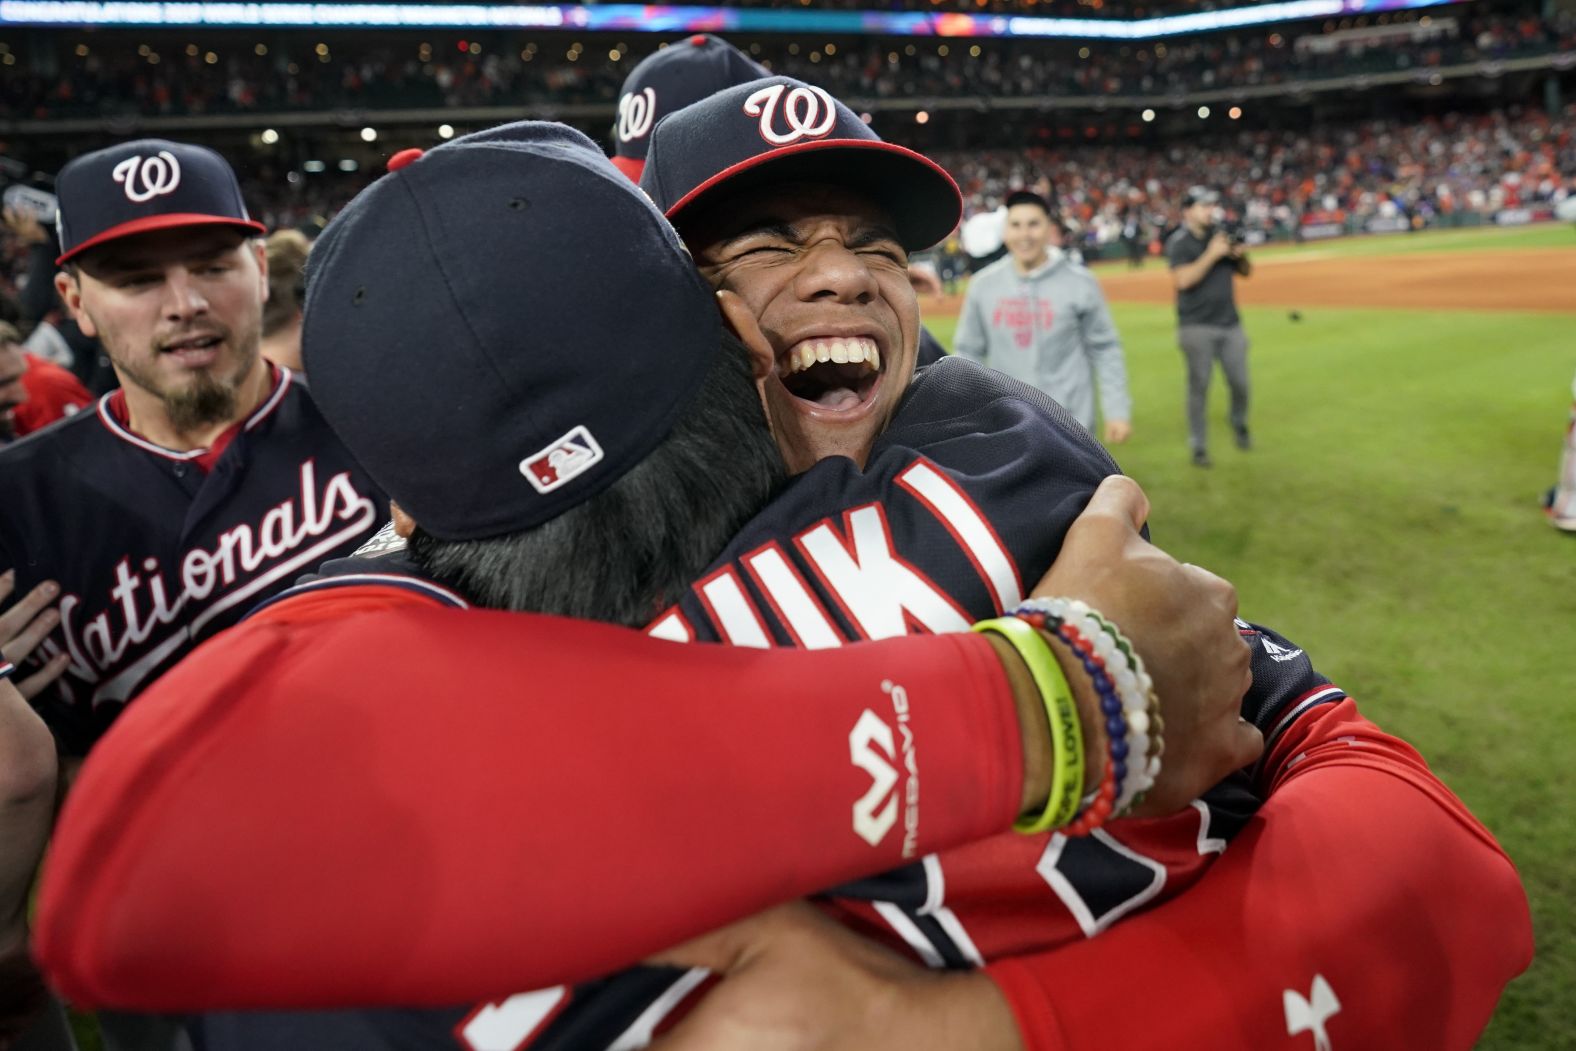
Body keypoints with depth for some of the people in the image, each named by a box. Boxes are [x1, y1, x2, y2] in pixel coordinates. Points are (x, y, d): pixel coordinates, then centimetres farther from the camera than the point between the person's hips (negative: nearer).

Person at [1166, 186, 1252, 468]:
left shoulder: (1222, 235, 11)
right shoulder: (1179, 243, -5)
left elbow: (1246, 271, 16)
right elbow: (1182, 280, -19)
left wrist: (1240, 255, -4)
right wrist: (1212, 255, -20)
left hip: (1230, 324, 5)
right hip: (1197, 326, -5)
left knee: (1240, 382, 5)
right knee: (1199, 387, -3)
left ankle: (1239, 426, 32)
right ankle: (1199, 447, 6)